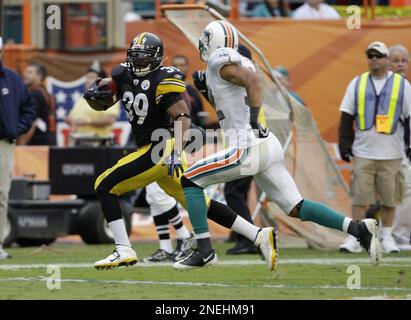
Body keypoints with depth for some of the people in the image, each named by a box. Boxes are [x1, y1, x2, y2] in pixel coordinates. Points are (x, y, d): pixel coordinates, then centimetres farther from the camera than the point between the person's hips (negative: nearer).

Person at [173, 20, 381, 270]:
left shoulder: (221, 61, -4)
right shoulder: (236, 62, 22)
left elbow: (254, 79, -23)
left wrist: (253, 119, -28)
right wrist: (209, 88, 24)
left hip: (248, 147, -9)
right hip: (268, 146, 9)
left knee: (190, 181, 1)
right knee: (296, 208, 8)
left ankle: (204, 248, -4)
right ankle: (359, 229, -4)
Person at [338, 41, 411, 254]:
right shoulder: (357, 83, 7)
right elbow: (346, 117, 10)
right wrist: (344, 145, 4)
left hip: (391, 154, -1)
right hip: (363, 152, 1)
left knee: (389, 198, 3)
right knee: (360, 196, -3)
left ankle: (387, 237, 16)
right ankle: (355, 238, 2)